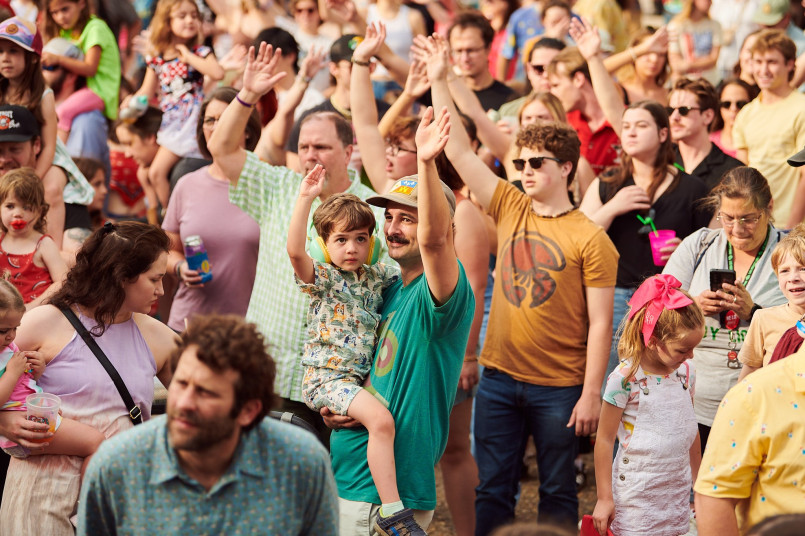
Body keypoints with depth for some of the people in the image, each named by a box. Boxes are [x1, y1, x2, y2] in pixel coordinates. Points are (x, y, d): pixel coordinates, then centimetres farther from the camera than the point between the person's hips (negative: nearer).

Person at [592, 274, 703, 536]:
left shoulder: (685, 371, 3)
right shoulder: (625, 379, -14)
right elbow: (604, 440, -9)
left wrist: (698, 481, 23)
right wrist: (604, 498, -7)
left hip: (677, 492, 5)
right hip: (637, 493, -5)